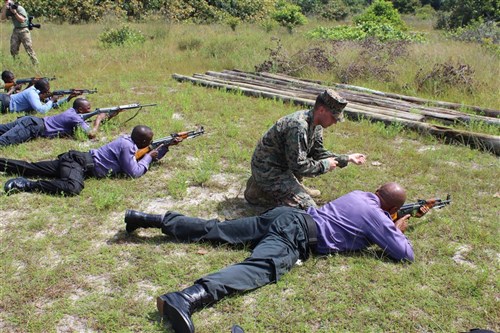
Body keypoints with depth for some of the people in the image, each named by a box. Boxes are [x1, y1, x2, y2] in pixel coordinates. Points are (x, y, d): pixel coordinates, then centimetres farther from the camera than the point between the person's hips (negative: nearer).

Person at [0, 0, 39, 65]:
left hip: (24, 30, -6)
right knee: (13, 49, 2)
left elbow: (22, 20, -18)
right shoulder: (8, 10, 6)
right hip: (15, 30, 6)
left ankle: (36, 64, -7)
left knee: (29, 48, -10)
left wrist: (15, 12, -26)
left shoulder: (20, 8, -12)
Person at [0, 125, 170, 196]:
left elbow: (151, 157, 25)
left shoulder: (129, 140, 13)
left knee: (30, 168, 10)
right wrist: (148, 156, -2)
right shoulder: (127, 146, -14)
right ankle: (25, 185, -33)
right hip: (80, 162, -9)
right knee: (72, 188, -38)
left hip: (78, 160, 9)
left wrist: (165, 146, 17)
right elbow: (134, 173, -16)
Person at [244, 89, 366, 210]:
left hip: (283, 164, 10)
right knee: (308, 208, -13)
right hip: (268, 172, -10)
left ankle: (296, 186, 22)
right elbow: (298, 166, -27)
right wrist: (325, 165, -14)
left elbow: (318, 153, 12)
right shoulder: (299, 126, -29)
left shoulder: (315, 125, 1)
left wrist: (347, 158, 7)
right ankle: (257, 192, -2)